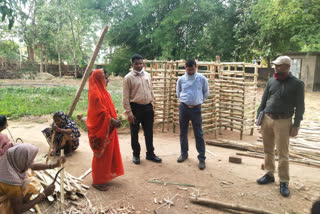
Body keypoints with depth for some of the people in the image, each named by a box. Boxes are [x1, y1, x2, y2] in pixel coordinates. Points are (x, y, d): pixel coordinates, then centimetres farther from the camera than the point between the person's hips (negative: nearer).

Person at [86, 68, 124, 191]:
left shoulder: (101, 91, 12)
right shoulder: (95, 93, -19)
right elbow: (101, 112, -23)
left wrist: (114, 119, 6)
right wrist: (113, 121, -21)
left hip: (107, 128, 10)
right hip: (100, 128, -10)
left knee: (107, 152, 18)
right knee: (101, 154, 1)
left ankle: (104, 176, 33)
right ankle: (98, 181, 16)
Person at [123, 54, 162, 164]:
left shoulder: (147, 75, 9)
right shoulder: (128, 78, -7)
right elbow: (126, 97, -10)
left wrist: (152, 104, 12)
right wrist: (128, 112, -14)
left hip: (148, 107, 5)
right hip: (135, 107, -4)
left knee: (149, 132, 12)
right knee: (134, 133, 8)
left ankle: (150, 154, 27)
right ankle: (136, 154, 26)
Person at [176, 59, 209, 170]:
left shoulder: (202, 79, -3)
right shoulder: (181, 79, 2)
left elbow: (206, 93, 9)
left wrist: (198, 101, 8)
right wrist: (185, 101, 10)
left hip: (196, 108, -2)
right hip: (183, 107, 2)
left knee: (199, 134, -1)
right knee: (183, 132, 13)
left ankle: (202, 158, 7)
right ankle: (184, 153, 30)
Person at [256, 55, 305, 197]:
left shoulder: (297, 84, -5)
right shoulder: (271, 81, 7)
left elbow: (300, 107, -4)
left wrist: (296, 125, -8)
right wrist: (259, 116, 7)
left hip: (283, 122, -4)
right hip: (267, 119, 5)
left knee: (283, 154, 1)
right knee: (268, 150, 13)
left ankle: (284, 182, 13)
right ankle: (269, 175, 28)